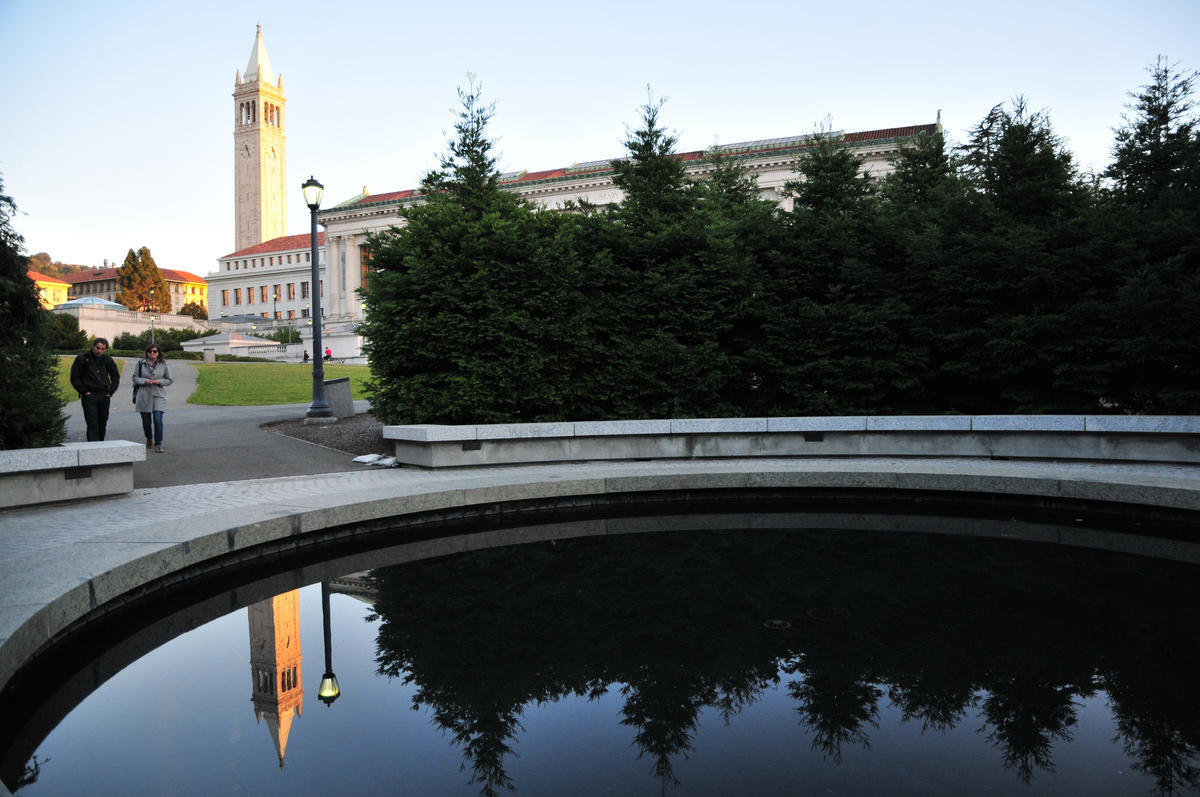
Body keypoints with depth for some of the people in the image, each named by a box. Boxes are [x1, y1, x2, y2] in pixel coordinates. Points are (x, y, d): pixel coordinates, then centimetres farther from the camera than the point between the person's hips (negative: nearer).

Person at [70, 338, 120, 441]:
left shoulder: (107, 360, 9)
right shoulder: (82, 359, -2)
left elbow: (116, 376, 21)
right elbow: (74, 378, 2)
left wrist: (111, 391, 10)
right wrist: (83, 391, -6)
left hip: (104, 396, 4)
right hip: (89, 397, -4)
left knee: (102, 425, 9)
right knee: (92, 425, -11)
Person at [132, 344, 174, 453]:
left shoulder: (163, 365, 5)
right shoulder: (140, 363, 4)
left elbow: (169, 380, 10)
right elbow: (135, 378, 6)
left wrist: (160, 381, -9)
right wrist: (145, 381, -12)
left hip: (158, 396, -1)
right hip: (144, 396, 1)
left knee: (158, 419, -14)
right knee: (146, 421, 9)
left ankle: (158, 444, -4)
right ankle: (149, 439, 36)